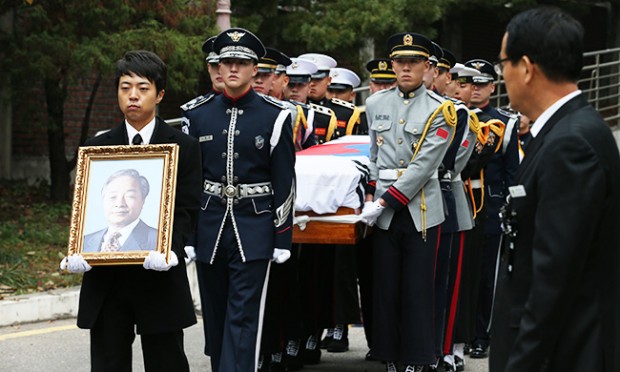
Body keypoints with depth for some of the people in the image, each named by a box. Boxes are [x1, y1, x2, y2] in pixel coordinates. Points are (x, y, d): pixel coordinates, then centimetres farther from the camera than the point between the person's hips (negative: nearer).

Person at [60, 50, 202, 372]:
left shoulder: (184, 147, 2)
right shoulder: (97, 147, 10)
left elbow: (187, 210, -4)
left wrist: (171, 250, -23)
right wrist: (78, 252, -12)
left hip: (159, 276, -2)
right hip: (106, 279, 2)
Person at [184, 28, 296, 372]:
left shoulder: (275, 116, -2)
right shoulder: (199, 115, 7)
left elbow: (285, 182, -2)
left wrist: (283, 237, -5)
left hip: (254, 228, -3)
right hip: (209, 226, 4)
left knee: (244, 316, -8)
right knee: (216, 315, 11)